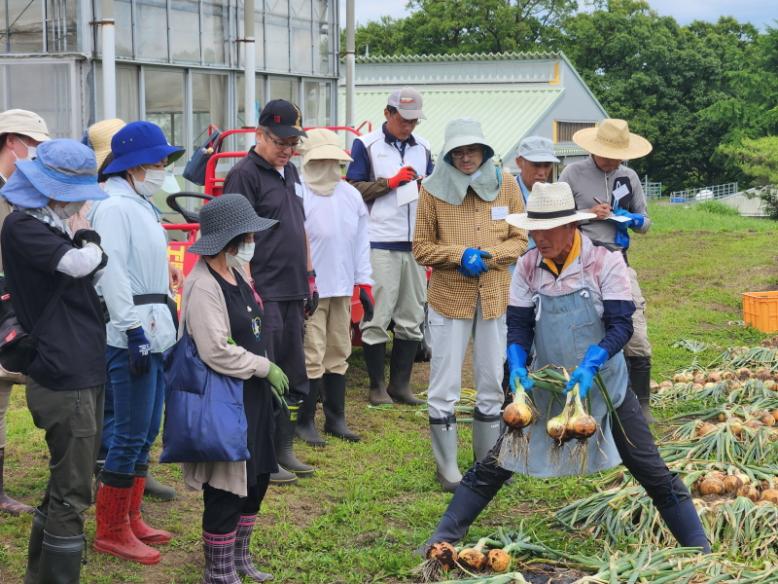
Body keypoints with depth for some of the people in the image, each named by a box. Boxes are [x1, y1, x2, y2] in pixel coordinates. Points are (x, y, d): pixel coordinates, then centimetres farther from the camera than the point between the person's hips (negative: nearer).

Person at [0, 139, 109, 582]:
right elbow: (79, 264, -24)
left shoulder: (54, 226, 16)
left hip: (84, 372, 10)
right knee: (72, 494, -5)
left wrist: (89, 243, -2)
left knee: (67, 485, 18)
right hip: (64, 377, -10)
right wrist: (90, 240, -4)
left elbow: (98, 273, 17)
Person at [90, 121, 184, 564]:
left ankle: (131, 519, 25)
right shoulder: (115, 207, -12)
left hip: (156, 332, 10)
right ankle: (111, 532, 4)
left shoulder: (143, 207, 17)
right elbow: (112, 273, -20)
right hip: (133, 335, -10)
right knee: (131, 435, -5)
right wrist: (134, 332, -23)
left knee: (146, 432, 15)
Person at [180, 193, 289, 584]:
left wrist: (268, 380, 12)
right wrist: (266, 368, -14)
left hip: (251, 393, 10)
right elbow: (217, 352, -25)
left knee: (256, 478, 18)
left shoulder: (235, 273, 10)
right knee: (226, 488, 0)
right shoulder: (203, 286, -20)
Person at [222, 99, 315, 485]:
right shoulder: (245, 174, -11)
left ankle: (284, 450, 24)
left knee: (293, 377, 14)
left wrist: (309, 279, 20)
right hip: (264, 294, -9)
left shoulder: (290, 173, 15)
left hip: (292, 293, 9)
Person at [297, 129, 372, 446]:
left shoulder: (351, 195, 11)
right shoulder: (299, 195, -10)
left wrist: (364, 283, 11)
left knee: (338, 354, 13)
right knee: (312, 357, -5)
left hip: (342, 288, 7)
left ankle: (335, 418, 23)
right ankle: (305, 422, 5)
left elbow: (361, 241, 15)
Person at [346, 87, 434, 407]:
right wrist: (390, 182, -10)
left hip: (415, 242, 5)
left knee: (411, 318, 7)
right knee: (377, 318, -3)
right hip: (380, 243, -5)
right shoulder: (367, 145, 1)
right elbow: (353, 189, -4)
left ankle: (400, 384, 15)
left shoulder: (422, 147, 16)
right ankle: (377, 385, 7)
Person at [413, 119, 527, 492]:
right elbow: (421, 248, -1)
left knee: (492, 384, 12)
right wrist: (459, 255, -17)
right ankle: (447, 468, 14)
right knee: (444, 387, 1)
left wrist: (488, 255, -12)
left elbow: (519, 240, 6)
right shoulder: (433, 189, -5)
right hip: (448, 298, -3)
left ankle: (487, 461, 28)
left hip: (495, 297, 3)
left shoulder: (505, 184, 2)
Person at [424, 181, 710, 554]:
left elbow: (621, 325, -17)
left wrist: (590, 365, -33)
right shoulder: (527, 268, -5)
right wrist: (517, 366, -21)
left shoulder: (605, 263, -15)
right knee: (496, 463, 2)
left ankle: (698, 547, 16)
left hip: (604, 384, -2)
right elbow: (519, 325, -2)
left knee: (652, 472, 2)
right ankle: (445, 536, 13)